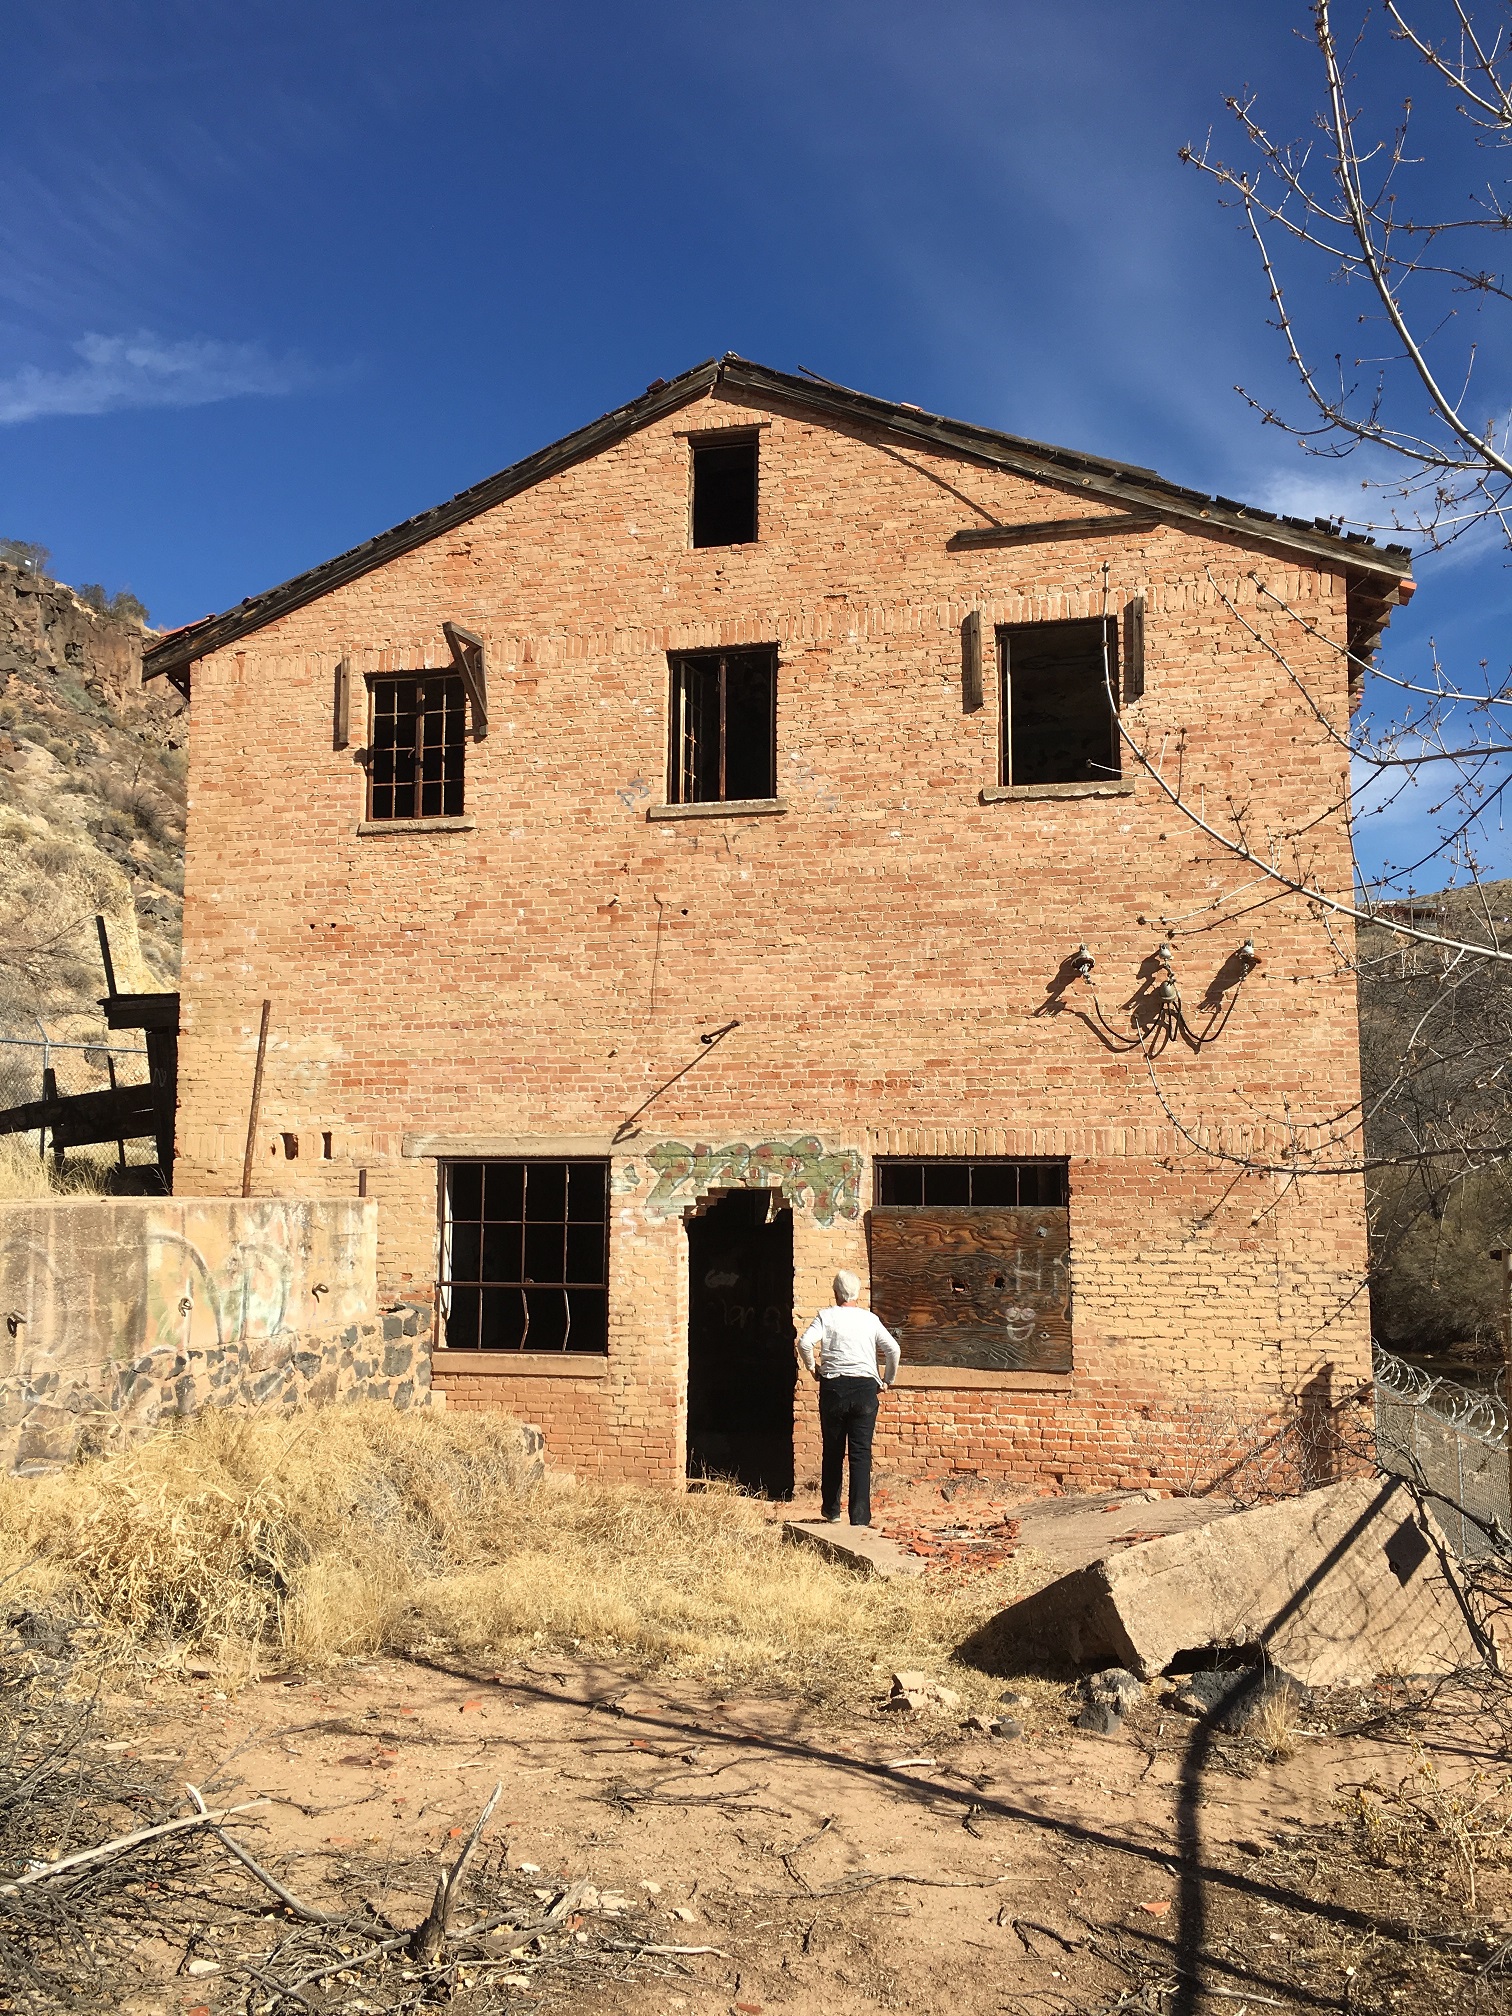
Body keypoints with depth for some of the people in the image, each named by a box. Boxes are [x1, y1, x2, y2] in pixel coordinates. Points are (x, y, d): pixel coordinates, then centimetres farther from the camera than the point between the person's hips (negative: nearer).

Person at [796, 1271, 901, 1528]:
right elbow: (893, 1349, 4)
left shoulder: (826, 1316, 2)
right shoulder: (870, 1319, 9)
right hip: (865, 1387, 1)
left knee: (833, 1451, 12)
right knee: (861, 1453, 0)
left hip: (833, 1386, -1)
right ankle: (860, 1516, -6)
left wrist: (812, 1367, 4)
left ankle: (831, 1510, 22)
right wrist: (887, 1380, 16)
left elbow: (805, 1343, -12)